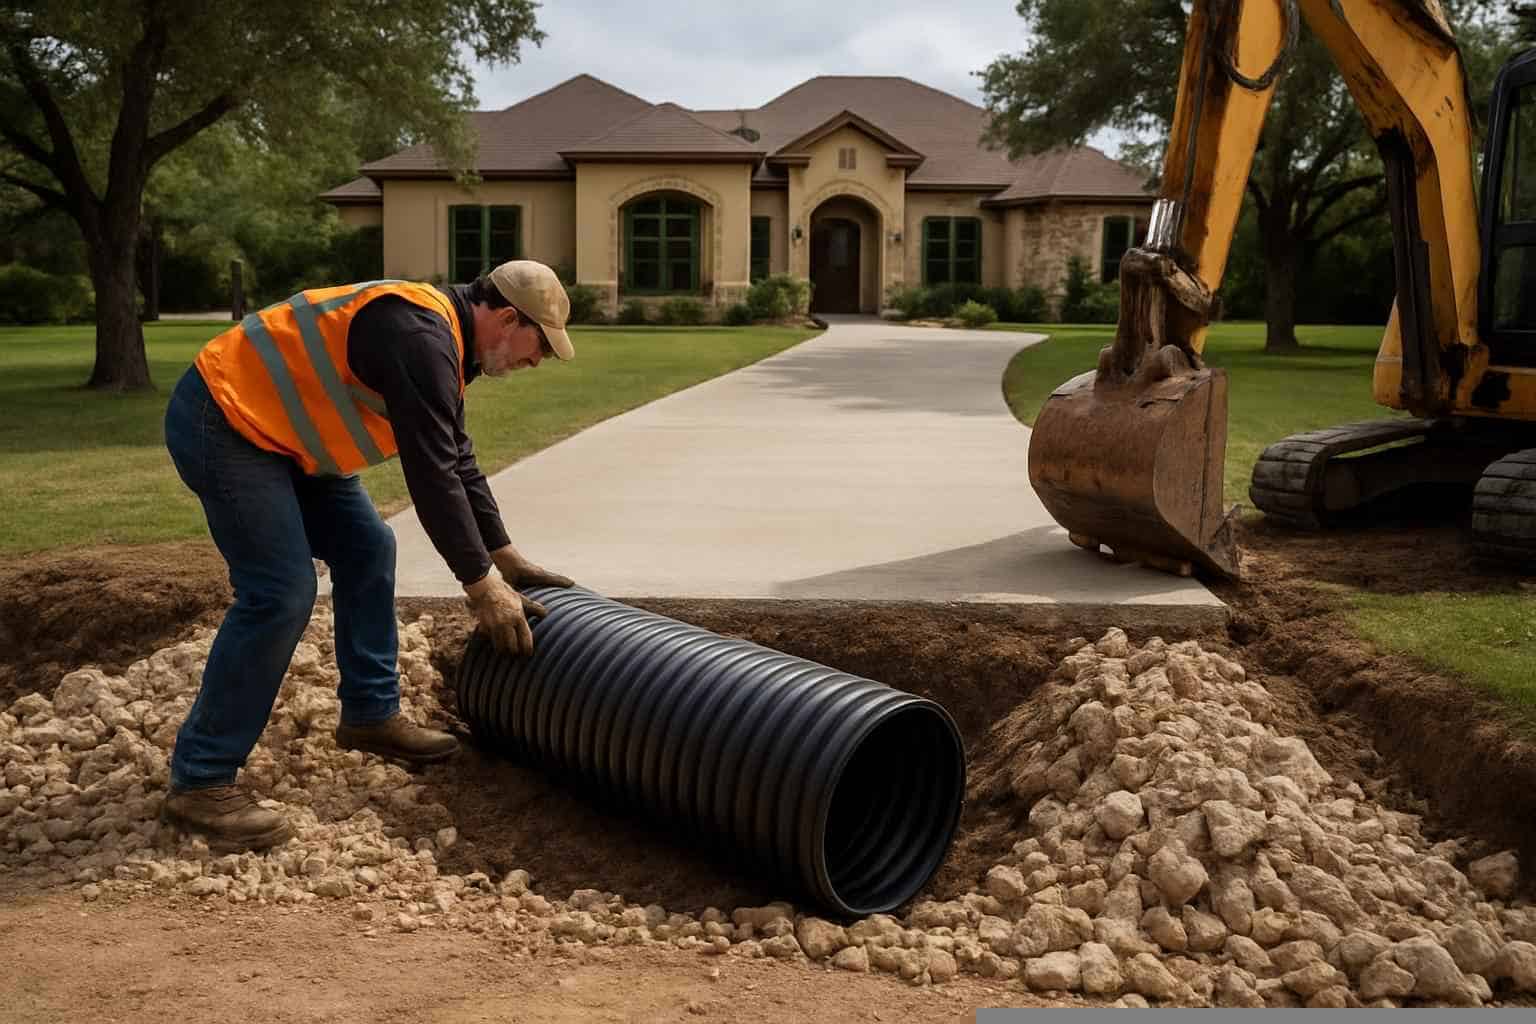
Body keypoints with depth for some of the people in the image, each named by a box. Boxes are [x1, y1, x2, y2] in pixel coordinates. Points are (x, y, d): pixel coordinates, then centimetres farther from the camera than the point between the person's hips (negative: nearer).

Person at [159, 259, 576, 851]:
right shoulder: (421, 340, -23)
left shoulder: (439, 338, 10)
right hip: (221, 421, -11)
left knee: (367, 551, 11)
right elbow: (431, 476, -24)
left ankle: (370, 715, 23)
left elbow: (457, 462, 18)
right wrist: (480, 583, -17)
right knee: (280, 593, -16)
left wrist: (504, 557, 19)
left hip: (272, 425, 11)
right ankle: (199, 782, -8)